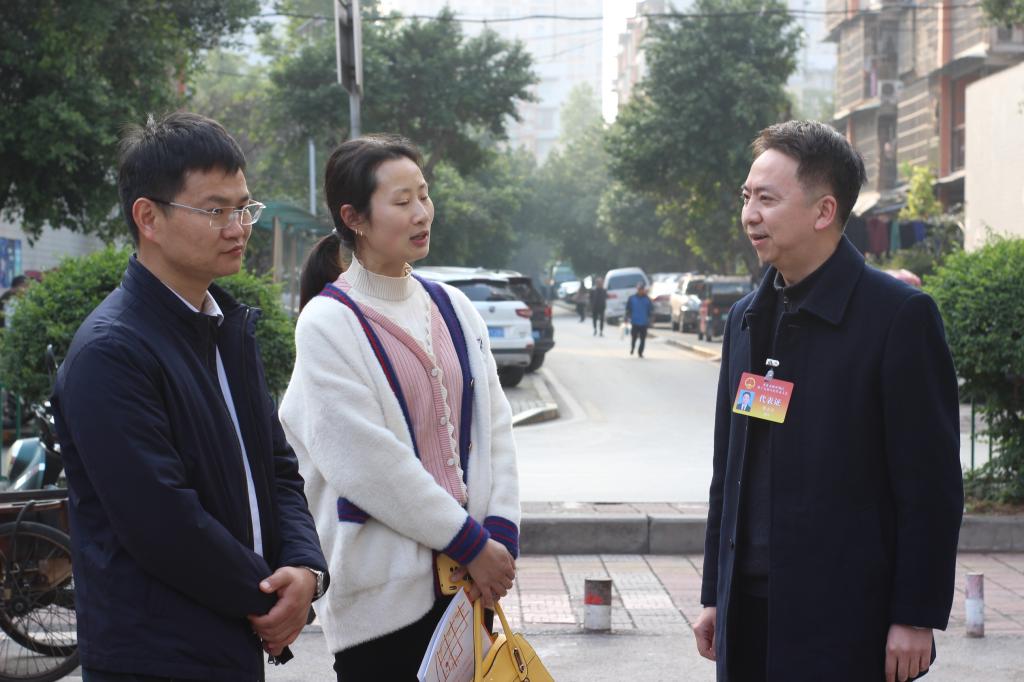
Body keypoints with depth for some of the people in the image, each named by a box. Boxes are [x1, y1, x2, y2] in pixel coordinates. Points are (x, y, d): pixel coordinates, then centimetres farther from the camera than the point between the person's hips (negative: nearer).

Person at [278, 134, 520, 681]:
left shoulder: (453, 308, 10)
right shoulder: (328, 323, -10)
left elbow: (494, 427, 9)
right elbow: (368, 463, -15)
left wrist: (500, 534, -4)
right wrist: (469, 543, -12)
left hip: (467, 574, 6)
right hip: (383, 582, -6)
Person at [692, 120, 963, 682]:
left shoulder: (898, 315, -9)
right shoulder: (746, 319, 12)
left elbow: (931, 483, -10)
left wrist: (917, 616, -12)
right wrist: (714, 596, 15)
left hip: (846, 624, -6)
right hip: (750, 612, 6)